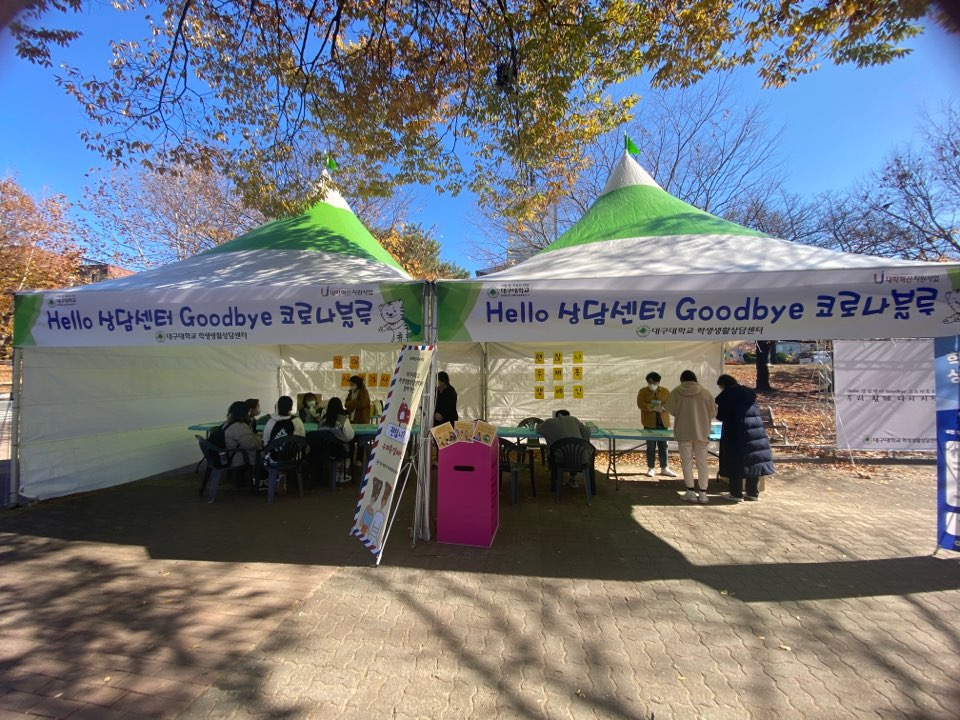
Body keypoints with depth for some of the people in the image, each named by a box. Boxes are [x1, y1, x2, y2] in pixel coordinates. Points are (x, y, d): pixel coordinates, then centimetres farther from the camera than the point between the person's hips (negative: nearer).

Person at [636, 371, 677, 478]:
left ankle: (664, 468, 17)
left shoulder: (665, 391, 7)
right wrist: (653, 407, -22)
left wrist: (663, 407, -21)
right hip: (650, 423, -2)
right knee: (651, 446, 4)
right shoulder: (643, 391, 2)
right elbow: (640, 404, -10)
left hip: (663, 423, 2)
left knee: (663, 446, 8)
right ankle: (651, 468, 12)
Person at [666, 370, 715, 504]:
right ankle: (703, 493, 11)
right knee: (702, 462, 8)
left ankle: (691, 492, 8)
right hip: (701, 432, 1)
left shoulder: (676, 392, -5)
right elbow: (713, 412, 2)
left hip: (683, 432, -1)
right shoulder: (705, 392, -2)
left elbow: (671, 410, -2)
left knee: (687, 461, 7)